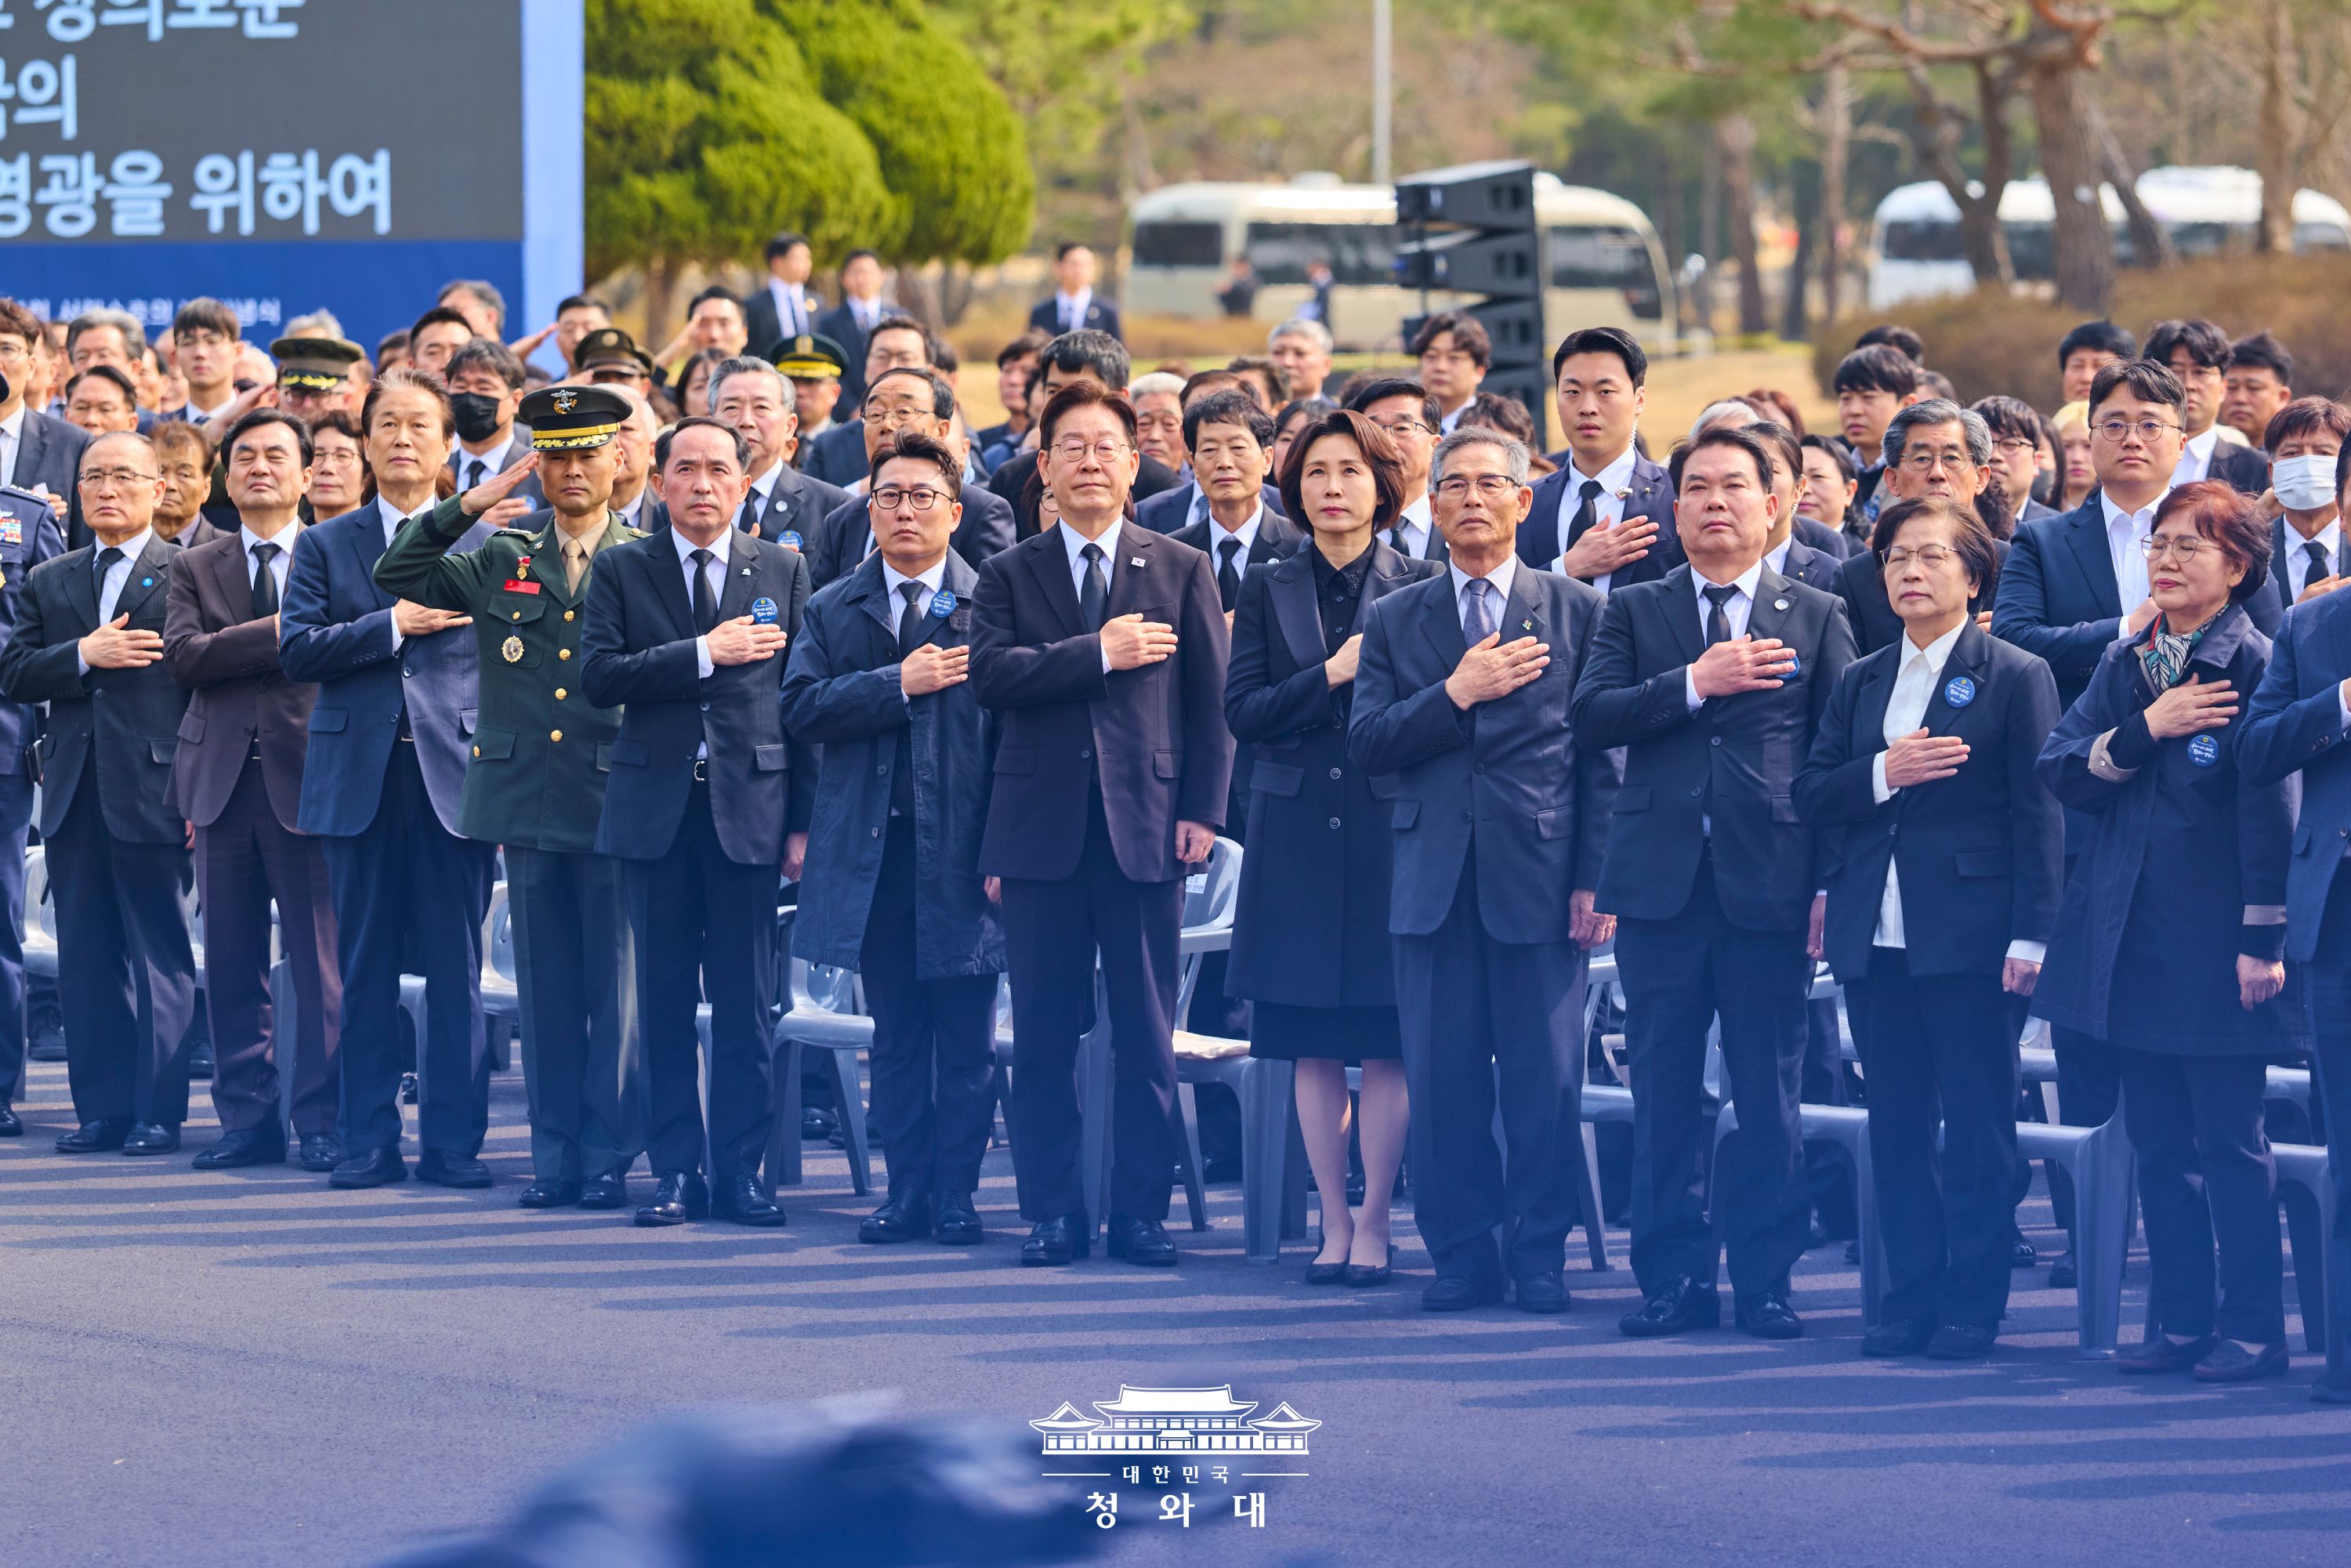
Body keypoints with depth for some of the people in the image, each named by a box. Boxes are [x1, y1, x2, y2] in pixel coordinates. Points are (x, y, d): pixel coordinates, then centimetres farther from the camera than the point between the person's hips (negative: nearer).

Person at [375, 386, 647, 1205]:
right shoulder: (502, 559, 11)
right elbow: (396, 577, 8)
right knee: (545, 990, 7)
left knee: (616, 987, -1)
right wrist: (466, 507, -2)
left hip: (614, 801, -3)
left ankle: (609, 1157, 6)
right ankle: (554, 1157, 12)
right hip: (527, 797, 3)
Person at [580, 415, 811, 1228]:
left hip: (749, 805, 0)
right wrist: (704, 654, -14)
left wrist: (805, 820, 0)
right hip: (657, 807, 0)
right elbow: (600, 677, -6)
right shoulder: (623, 570, 7)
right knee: (666, 1001, 3)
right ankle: (676, 1169, 9)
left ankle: (739, 1169, 6)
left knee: (746, 1004, 0)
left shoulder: (783, 570, 8)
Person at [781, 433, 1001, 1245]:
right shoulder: (833, 611, 11)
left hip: (962, 850, -3)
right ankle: (906, 1192, 13)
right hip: (873, 851, 3)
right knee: (895, 1036, 8)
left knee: (966, 1039, 1)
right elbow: (802, 708, -3)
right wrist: (899, 683, -14)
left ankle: (955, 1194, 7)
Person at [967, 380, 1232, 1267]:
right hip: (1043, 827, 0)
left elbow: (1211, 702, 6)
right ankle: (1052, 1215, 9)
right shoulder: (1009, 575, 8)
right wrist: (1100, 653, -15)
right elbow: (990, 673, -9)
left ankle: (1140, 1213, 7)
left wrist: (1203, 811, -4)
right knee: (1044, 1035, 3)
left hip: (1145, 825, 0)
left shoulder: (1182, 572, 9)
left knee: (1147, 1036, 1)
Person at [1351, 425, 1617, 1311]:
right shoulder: (1394, 621, 12)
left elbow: (1602, 755, 3)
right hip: (1435, 880, 2)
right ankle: (1463, 1255, 11)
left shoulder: (1578, 611, 6)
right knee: (1442, 1080, 2)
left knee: (1545, 1080, -1)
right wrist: (1456, 693, -12)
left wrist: (1595, 878, -5)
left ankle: (1539, 1257, 8)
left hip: (1540, 874, -2)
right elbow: (1366, 746, 2)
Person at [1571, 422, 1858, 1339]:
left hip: (1770, 882, -1)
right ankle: (1674, 1278, 10)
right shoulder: (1635, 613, 11)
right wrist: (1693, 684, -15)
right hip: (1661, 884, 1)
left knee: (1769, 1093, 1)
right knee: (1664, 1091, 4)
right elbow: (1590, 719, -4)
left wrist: (1836, 879, -2)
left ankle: (1765, 1281, 7)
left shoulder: (1816, 618, 9)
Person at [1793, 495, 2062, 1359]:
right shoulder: (1860, 682, 15)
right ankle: (1909, 1297, 12)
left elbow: (2039, 813, -5)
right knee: (1896, 1125, 6)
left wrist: (2030, 935, -12)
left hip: (1970, 932, -5)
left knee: (1977, 1125, -2)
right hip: (1876, 933, 5)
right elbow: (1811, 793, 8)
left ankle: (1971, 1308, 3)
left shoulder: (2016, 678, -1)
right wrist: (1881, 774, -11)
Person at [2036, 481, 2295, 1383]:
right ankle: (2180, 1318, 14)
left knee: (2229, 1142, -3)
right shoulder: (2125, 666, 12)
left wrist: (2263, 938, -14)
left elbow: (2272, 809, -10)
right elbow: (2061, 770, 3)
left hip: (2215, 943, -6)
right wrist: (2144, 731, -13)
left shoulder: (2254, 666, -7)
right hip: (2132, 942, 6)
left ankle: (2252, 1329, 2)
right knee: (2159, 1140, 8)